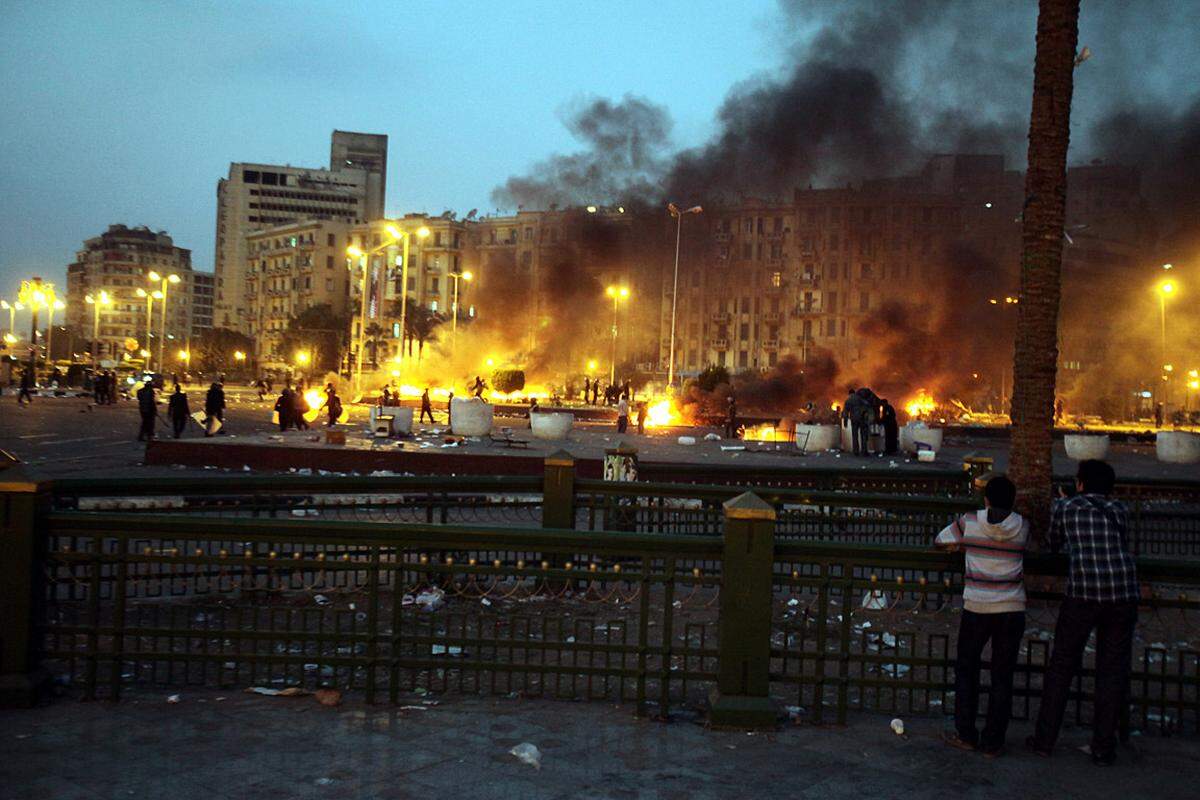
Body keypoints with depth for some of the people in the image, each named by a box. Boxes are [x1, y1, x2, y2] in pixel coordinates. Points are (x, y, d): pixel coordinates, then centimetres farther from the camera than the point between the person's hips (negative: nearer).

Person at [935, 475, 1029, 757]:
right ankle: (993, 742, 12)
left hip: (976, 607, -1)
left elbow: (940, 541, 6)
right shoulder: (1022, 527, 1)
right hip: (1012, 608, 1)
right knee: (1002, 676, 9)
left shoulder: (969, 522, -3)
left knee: (966, 669, 15)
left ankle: (966, 735, 16)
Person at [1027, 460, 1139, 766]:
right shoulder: (1119, 509, 15)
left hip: (1083, 593, -2)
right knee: (1113, 670, 10)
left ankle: (1045, 739, 15)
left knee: (1061, 666, 10)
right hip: (1124, 592, 2)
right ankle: (1103, 748, 13)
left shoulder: (1065, 507, 9)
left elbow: (1054, 545, 24)